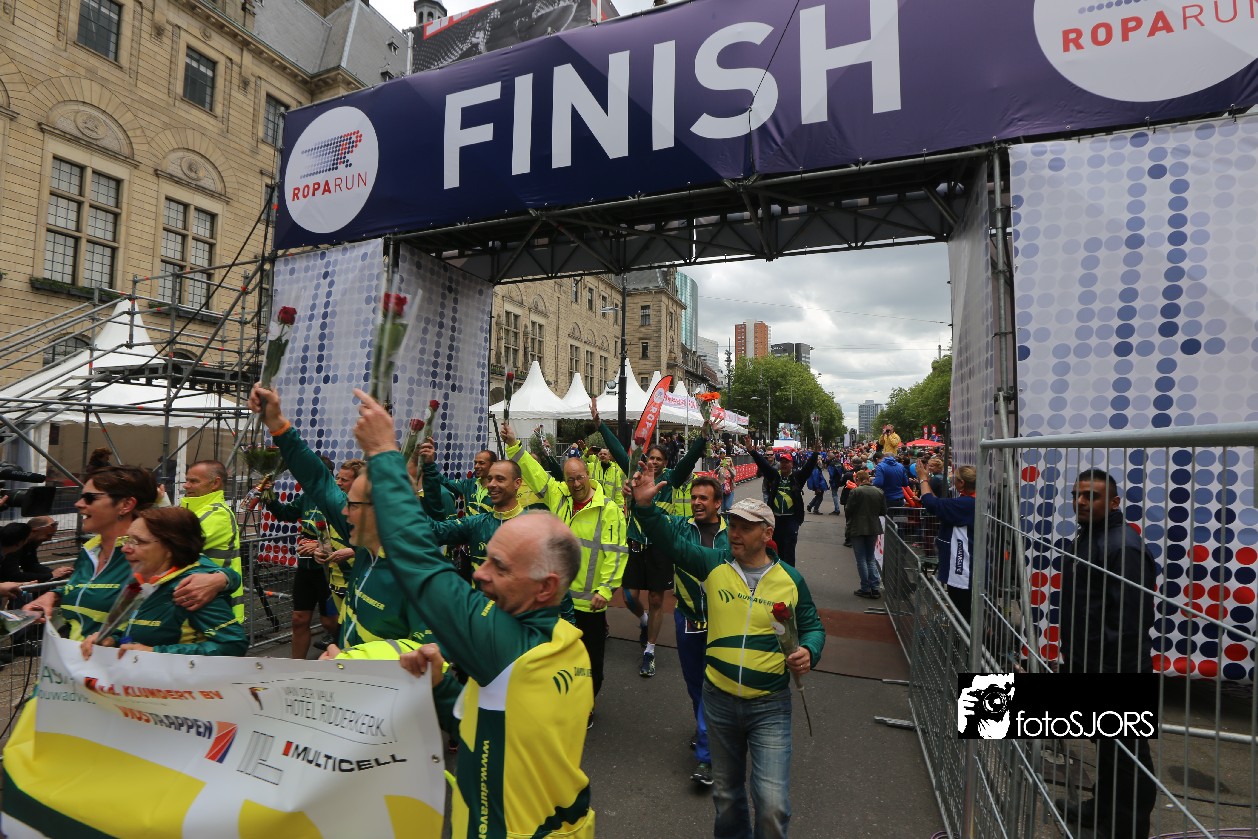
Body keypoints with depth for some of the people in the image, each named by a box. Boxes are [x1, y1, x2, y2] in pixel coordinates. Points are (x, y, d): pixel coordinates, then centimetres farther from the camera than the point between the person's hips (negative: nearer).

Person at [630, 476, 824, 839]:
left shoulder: (790, 579, -6)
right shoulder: (714, 564, -6)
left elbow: (812, 626, 5)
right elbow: (671, 541, -10)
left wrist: (809, 652, -16)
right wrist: (645, 506, -25)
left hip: (770, 705, -2)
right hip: (719, 699, 2)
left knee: (772, 803, -6)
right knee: (726, 793, 21)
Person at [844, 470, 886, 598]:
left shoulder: (855, 492, -16)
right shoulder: (879, 492, -1)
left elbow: (848, 510, -15)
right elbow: (883, 511, 4)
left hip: (857, 529, -5)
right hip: (873, 529, 5)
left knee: (861, 559, 5)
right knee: (871, 558, 15)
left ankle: (865, 589, 7)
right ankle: (875, 588, 11)